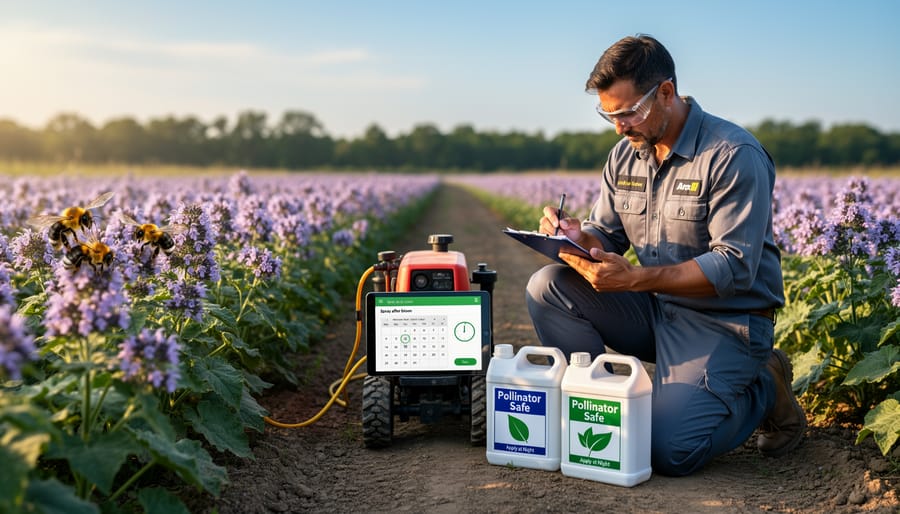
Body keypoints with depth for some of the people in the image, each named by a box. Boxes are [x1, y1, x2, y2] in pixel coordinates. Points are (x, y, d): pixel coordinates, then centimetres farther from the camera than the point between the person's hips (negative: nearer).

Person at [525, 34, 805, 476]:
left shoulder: (734, 156, -18)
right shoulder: (625, 155, 5)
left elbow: (735, 268, -24)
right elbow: (605, 235, 10)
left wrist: (634, 279, -33)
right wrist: (577, 237, -16)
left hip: (724, 320, -6)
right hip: (654, 308, 6)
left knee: (670, 451, -21)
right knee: (547, 287, -13)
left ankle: (764, 390, 8)